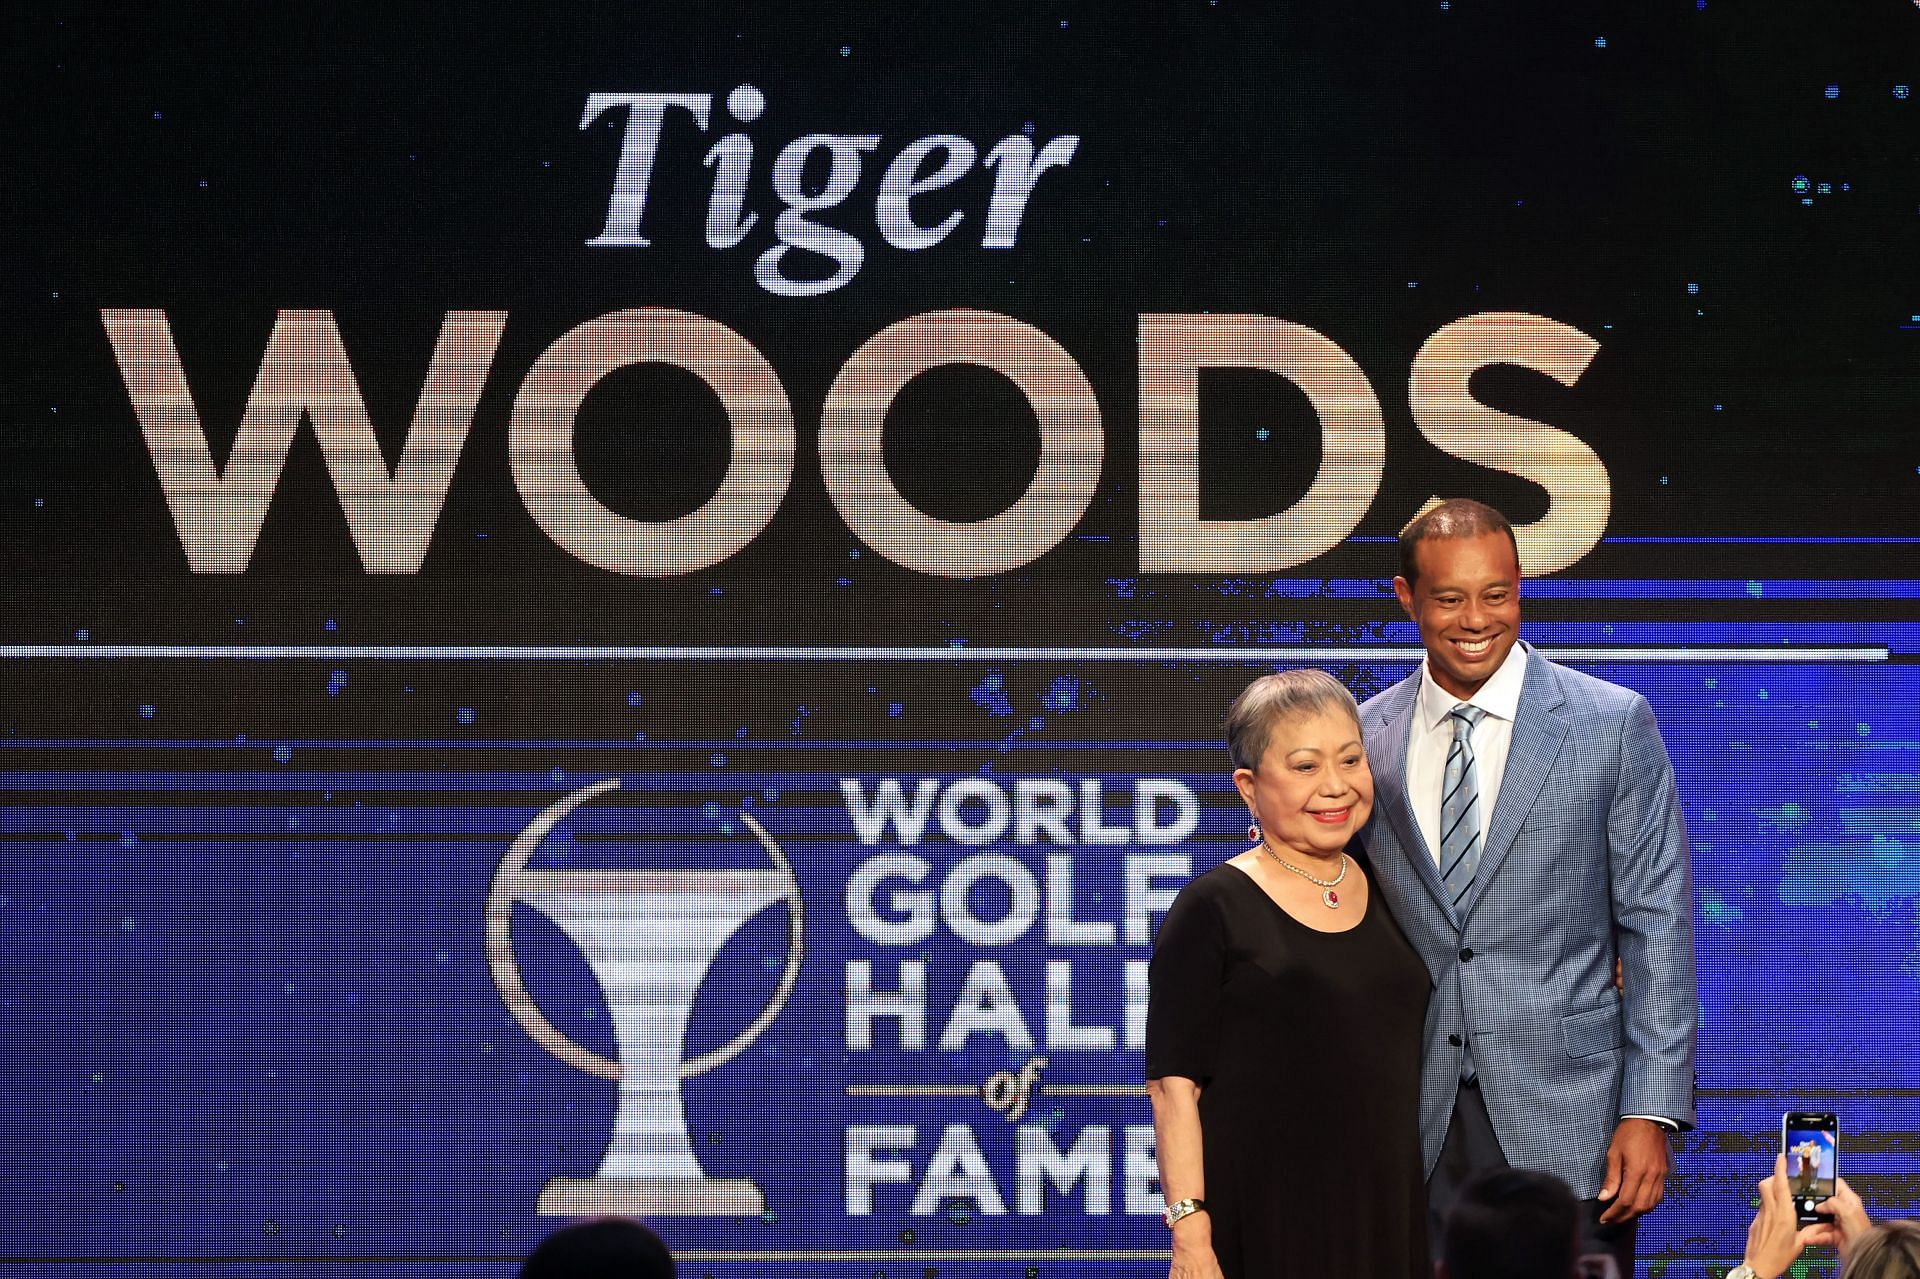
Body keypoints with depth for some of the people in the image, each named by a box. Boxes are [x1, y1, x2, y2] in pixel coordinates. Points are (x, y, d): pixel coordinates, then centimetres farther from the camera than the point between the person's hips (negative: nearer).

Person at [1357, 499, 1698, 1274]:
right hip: (1418, 1129, 2)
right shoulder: (1366, 737, 8)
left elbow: (1658, 927, -2)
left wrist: (1651, 1114, -9)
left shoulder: (1612, 725, -1)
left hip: (1566, 1123, -2)